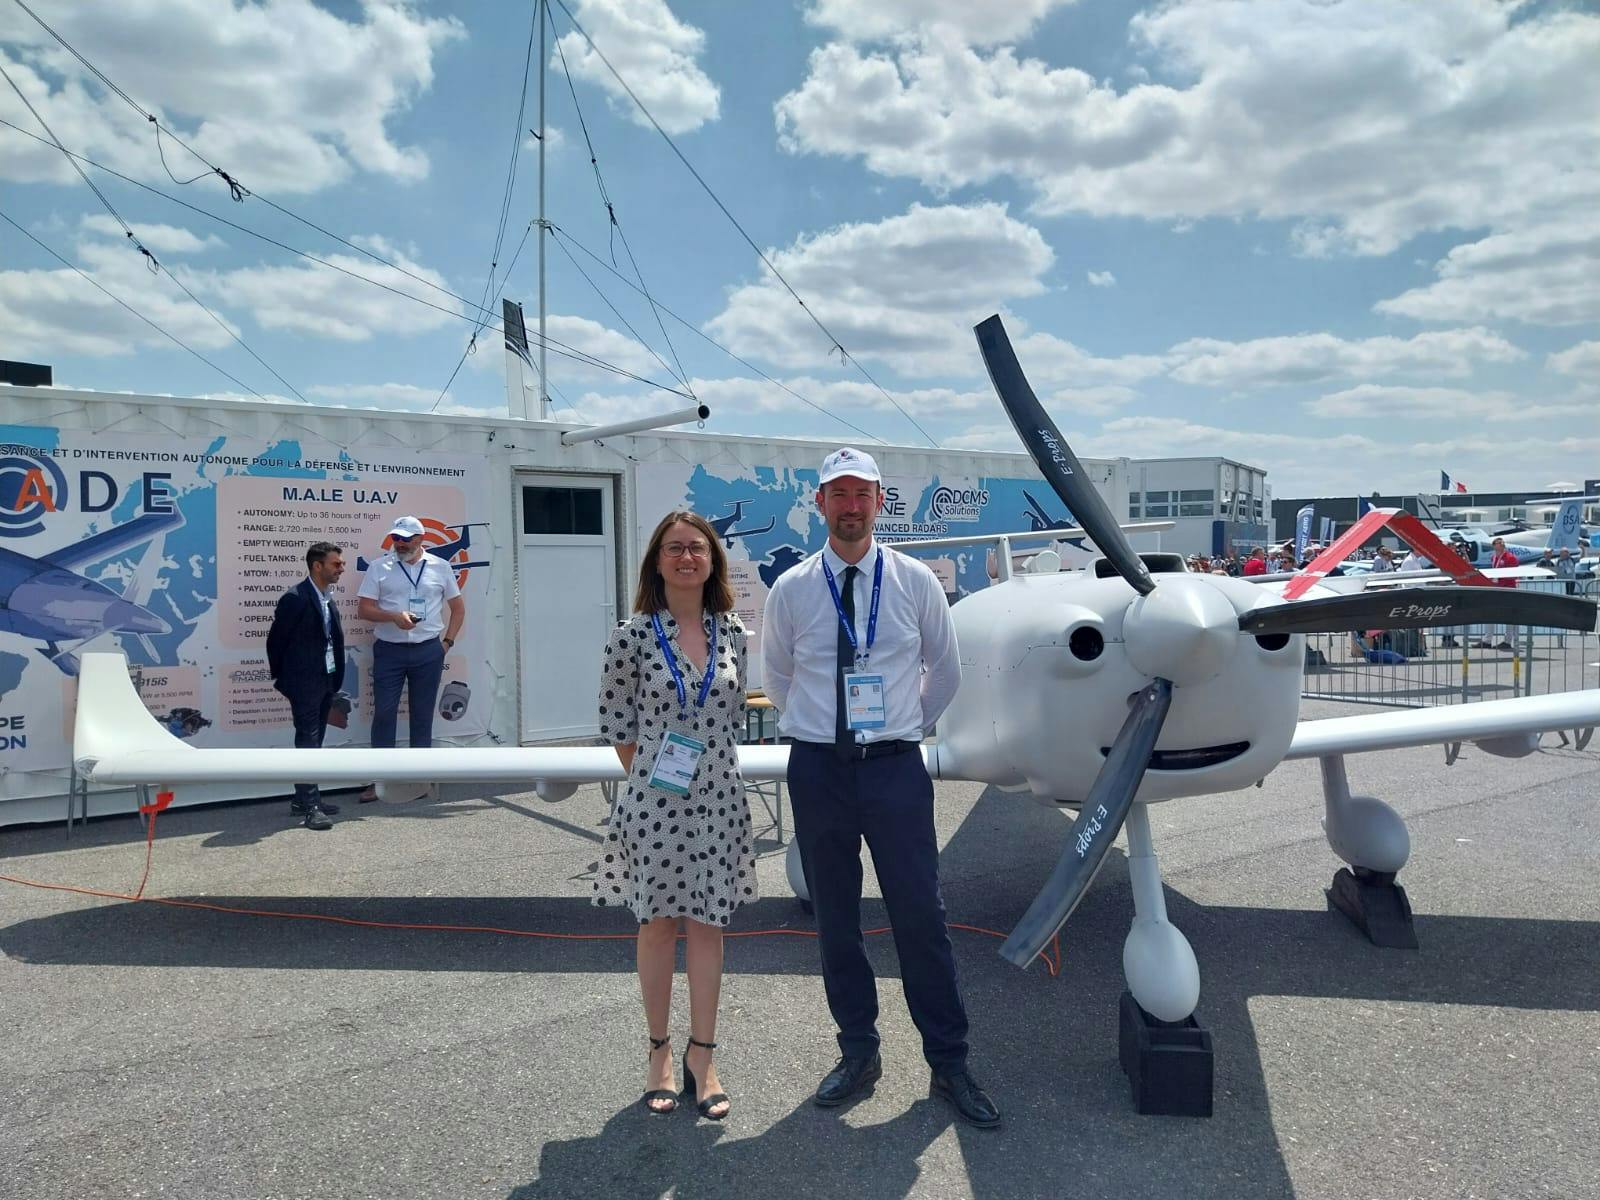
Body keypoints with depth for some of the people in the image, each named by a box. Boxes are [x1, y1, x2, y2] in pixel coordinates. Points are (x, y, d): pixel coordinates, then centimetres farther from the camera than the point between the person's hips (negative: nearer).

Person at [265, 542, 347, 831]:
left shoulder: (328, 600, 11)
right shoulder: (295, 598, -13)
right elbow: (276, 641, -7)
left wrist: (335, 678, 10)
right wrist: (281, 677, 1)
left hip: (326, 680, 8)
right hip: (304, 682, -8)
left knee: (313, 742, 14)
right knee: (308, 741, -8)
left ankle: (303, 799, 23)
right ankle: (310, 807, -7)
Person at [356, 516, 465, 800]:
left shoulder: (440, 567, 5)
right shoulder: (379, 568, 3)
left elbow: (458, 608, 13)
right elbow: (363, 609, -1)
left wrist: (447, 642, 4)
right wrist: (394, 616, -18)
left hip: (428, 651, 1)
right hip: (389, 651, -1)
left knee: (423, 715, 7)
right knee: (384, 713, -1)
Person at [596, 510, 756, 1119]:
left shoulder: (731, 633, 2)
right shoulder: (633, 636, -8)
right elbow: (615, 719, -1)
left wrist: (714, 765, 8)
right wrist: (647, 774, 2)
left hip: (718, 799, 3)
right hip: (655, 801, -2)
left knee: (708, 922, 9)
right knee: (658, 922, 9)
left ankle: (701, 1057, 22)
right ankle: (659, 1052, 26)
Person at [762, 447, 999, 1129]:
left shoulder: (915, 582, 2)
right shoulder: (791, 590, 2)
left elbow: (945, 671, 15)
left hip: (895, 766, -1)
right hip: (818, 767, 1)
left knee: (920, 915, 0)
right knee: (834, 918, 10)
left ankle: (948, 1063, 15)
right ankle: (857, 1053, 26)